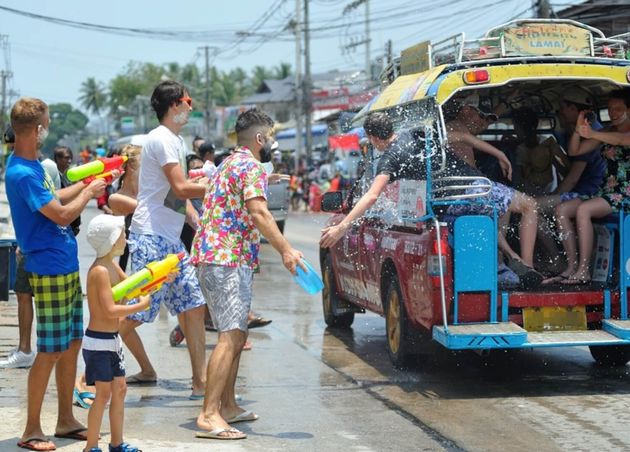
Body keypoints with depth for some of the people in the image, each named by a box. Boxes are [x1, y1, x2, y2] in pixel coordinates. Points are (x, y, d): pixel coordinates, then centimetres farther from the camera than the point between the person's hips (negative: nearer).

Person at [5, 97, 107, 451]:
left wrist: (86, 184, 21)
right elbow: (62, 215, -19)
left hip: (67, 267, 10)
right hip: (50, 271, -10)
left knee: (72, 344, 14)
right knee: (51, 351, -4)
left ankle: (66, 420, 24)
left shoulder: (34, 166, 10)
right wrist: (89, 193, -4)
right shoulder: (21, 173, -20)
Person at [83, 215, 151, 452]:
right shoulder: (100, 270, -21)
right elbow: (110, 310, -26)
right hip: (98, 342, -10)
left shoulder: (112, 266, 10)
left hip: (112, 339, 10)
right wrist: (142, 305, -20)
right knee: (103, 392, -5)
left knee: (120, 388, 14)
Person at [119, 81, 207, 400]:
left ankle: (200, 382, 10)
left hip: (171, 240, 10)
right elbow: (180, 188, -19)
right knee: (134, 314, -9)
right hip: (151, 238, -10)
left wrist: (197, 220, 8)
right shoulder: (162, 139, -11)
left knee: (193, 306, 5)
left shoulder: (176, 140, 19)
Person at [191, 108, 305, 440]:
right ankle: (209, 415, -21)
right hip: (229, 260, -11)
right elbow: (258, 213, -21)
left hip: (213, 256, 11)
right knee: (232, 336, -15)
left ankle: (227, 406, 21)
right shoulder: (251, 166, -8)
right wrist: (285, 249, -22)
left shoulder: (229, 164, 23)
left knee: (236, 336, 16)